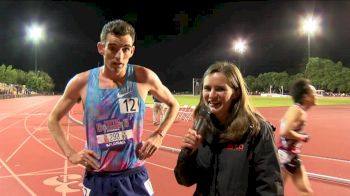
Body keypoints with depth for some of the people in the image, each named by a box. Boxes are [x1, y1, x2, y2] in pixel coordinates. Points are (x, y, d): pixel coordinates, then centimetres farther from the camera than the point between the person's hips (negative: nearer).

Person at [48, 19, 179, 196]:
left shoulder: (144, 77, -9)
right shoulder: (82, 82, -8)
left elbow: (173, 105, 8)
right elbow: (53, 119, 7)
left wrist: (159, 135, -2)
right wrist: (70, 154, -3)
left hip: (134, 177, 0)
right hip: (97, 179, 1)